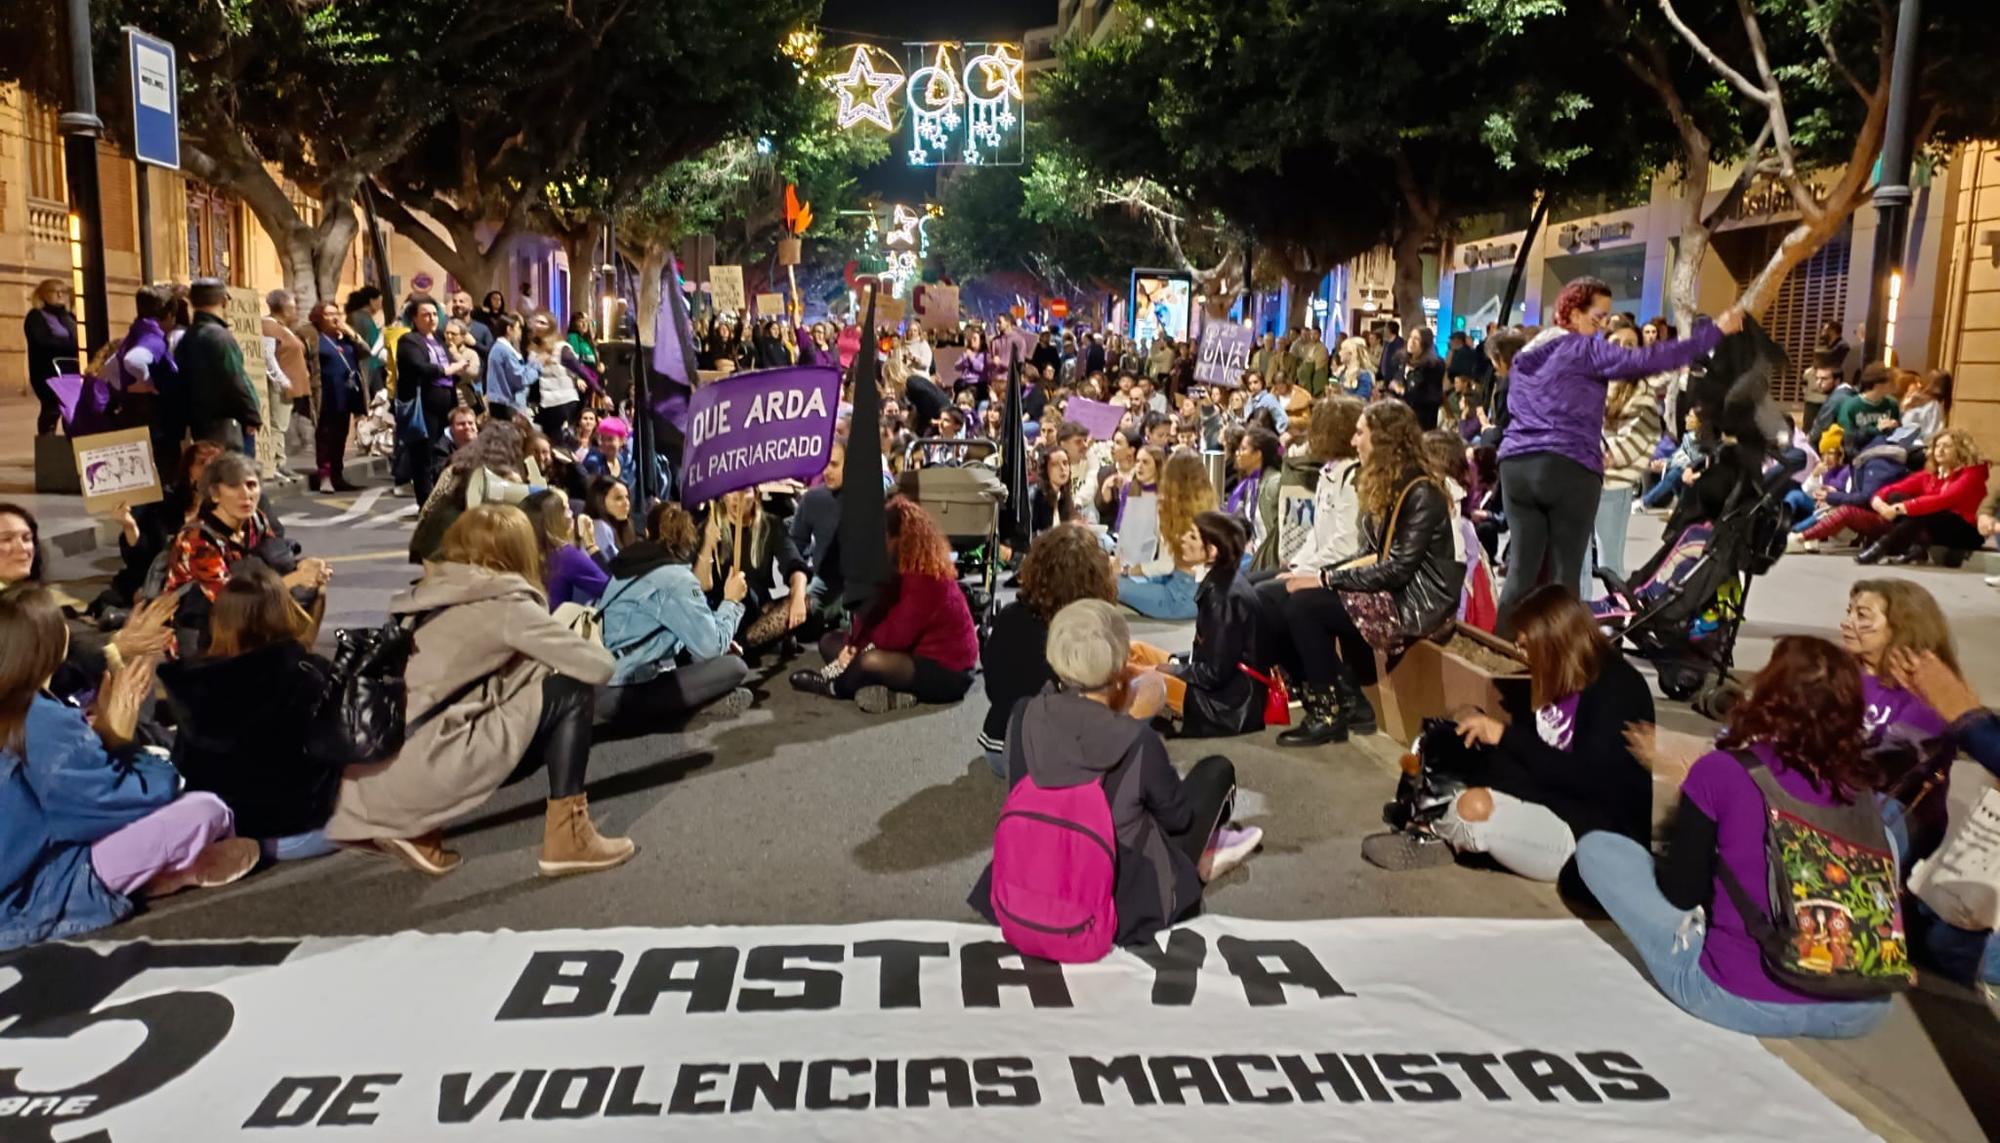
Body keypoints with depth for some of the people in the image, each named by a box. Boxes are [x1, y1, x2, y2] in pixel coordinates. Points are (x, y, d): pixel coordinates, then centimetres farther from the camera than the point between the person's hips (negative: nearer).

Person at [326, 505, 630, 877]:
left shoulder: (430, 595, 17)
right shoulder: (505, 602, -3)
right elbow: (599, 665, -2)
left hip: (371, 781, 8)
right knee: (571, 690, 2)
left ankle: (416, 826, 13)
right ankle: (568, 835, 5)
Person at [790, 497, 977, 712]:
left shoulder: (924, 576, -23)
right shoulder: (897, 567, 6)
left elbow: (898, 635, -24)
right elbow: (873, 612, 5)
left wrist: (858, 645, -8)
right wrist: (852, 644, -13)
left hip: (947, 670, -10)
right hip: (913, 653, 10)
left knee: (870, 661, -36)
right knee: (830, 642, 6)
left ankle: (836, 685, -2)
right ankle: (889, 688, -16)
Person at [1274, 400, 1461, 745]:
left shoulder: (1422, 494, -16)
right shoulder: (1386, 486, 12)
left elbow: (1397, 570, -22)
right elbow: (1372, 555, 10)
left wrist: (1325, 579, -19)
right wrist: (1318, 574, -6)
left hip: (1417, 603, -9)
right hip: (1393, 592, 9)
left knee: (1302, 605, -22)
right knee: (1288, 597, -10)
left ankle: (1329, 715, -10)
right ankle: (1348, 702, -3)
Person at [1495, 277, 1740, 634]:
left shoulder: (1526, 354, 20)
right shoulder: (1583, 349, -3)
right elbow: (1645, 360, -11)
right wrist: (1714, 331, -7)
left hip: (1516, 464, 6)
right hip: (1567, 468, -6)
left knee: (1522, 569, 6)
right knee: (1564, 574, -1)